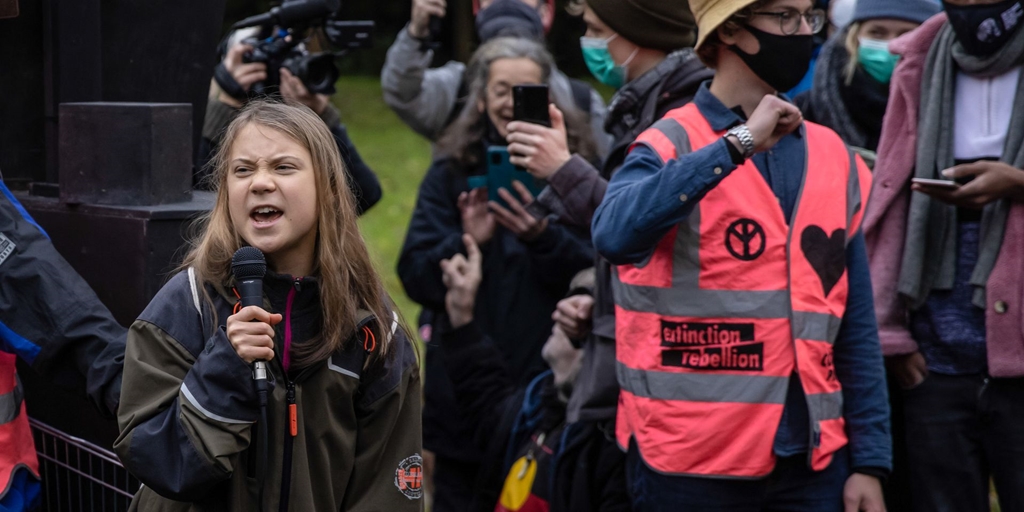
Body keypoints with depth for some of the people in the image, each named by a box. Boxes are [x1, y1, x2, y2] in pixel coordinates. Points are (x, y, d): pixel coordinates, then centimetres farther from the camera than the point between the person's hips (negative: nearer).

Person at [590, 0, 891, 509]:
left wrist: (870, 460, 6)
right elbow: (614, 233, -26)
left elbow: (855, 328, 11)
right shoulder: (672, 146, -5)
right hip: (692, 462, -4)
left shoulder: (835, 159, 9)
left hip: (813, 458, 4)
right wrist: (736, 144, -24)